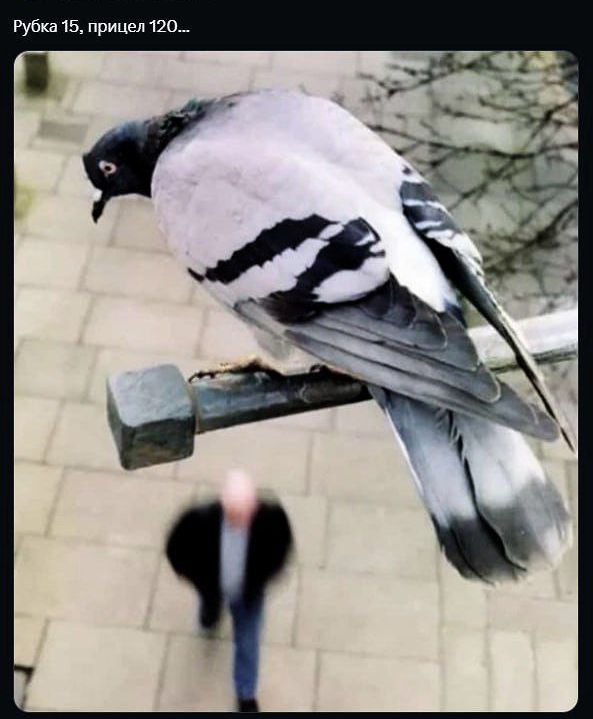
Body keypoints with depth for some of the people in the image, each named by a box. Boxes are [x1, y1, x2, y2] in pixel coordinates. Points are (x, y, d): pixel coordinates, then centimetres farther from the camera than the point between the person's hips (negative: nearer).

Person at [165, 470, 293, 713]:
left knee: (248, 644, 16)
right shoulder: (198, 519, -39)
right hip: (212, 589, 1)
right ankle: (211, 613, 71)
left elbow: (283, 542, -11)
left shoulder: (271, 515, -36)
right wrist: (200, 580, -13)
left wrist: (262, 577, -10)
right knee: (209, 621, 32)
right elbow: (176, 548, -17)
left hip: (248, 593, 0)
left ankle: (246, 694, 45)